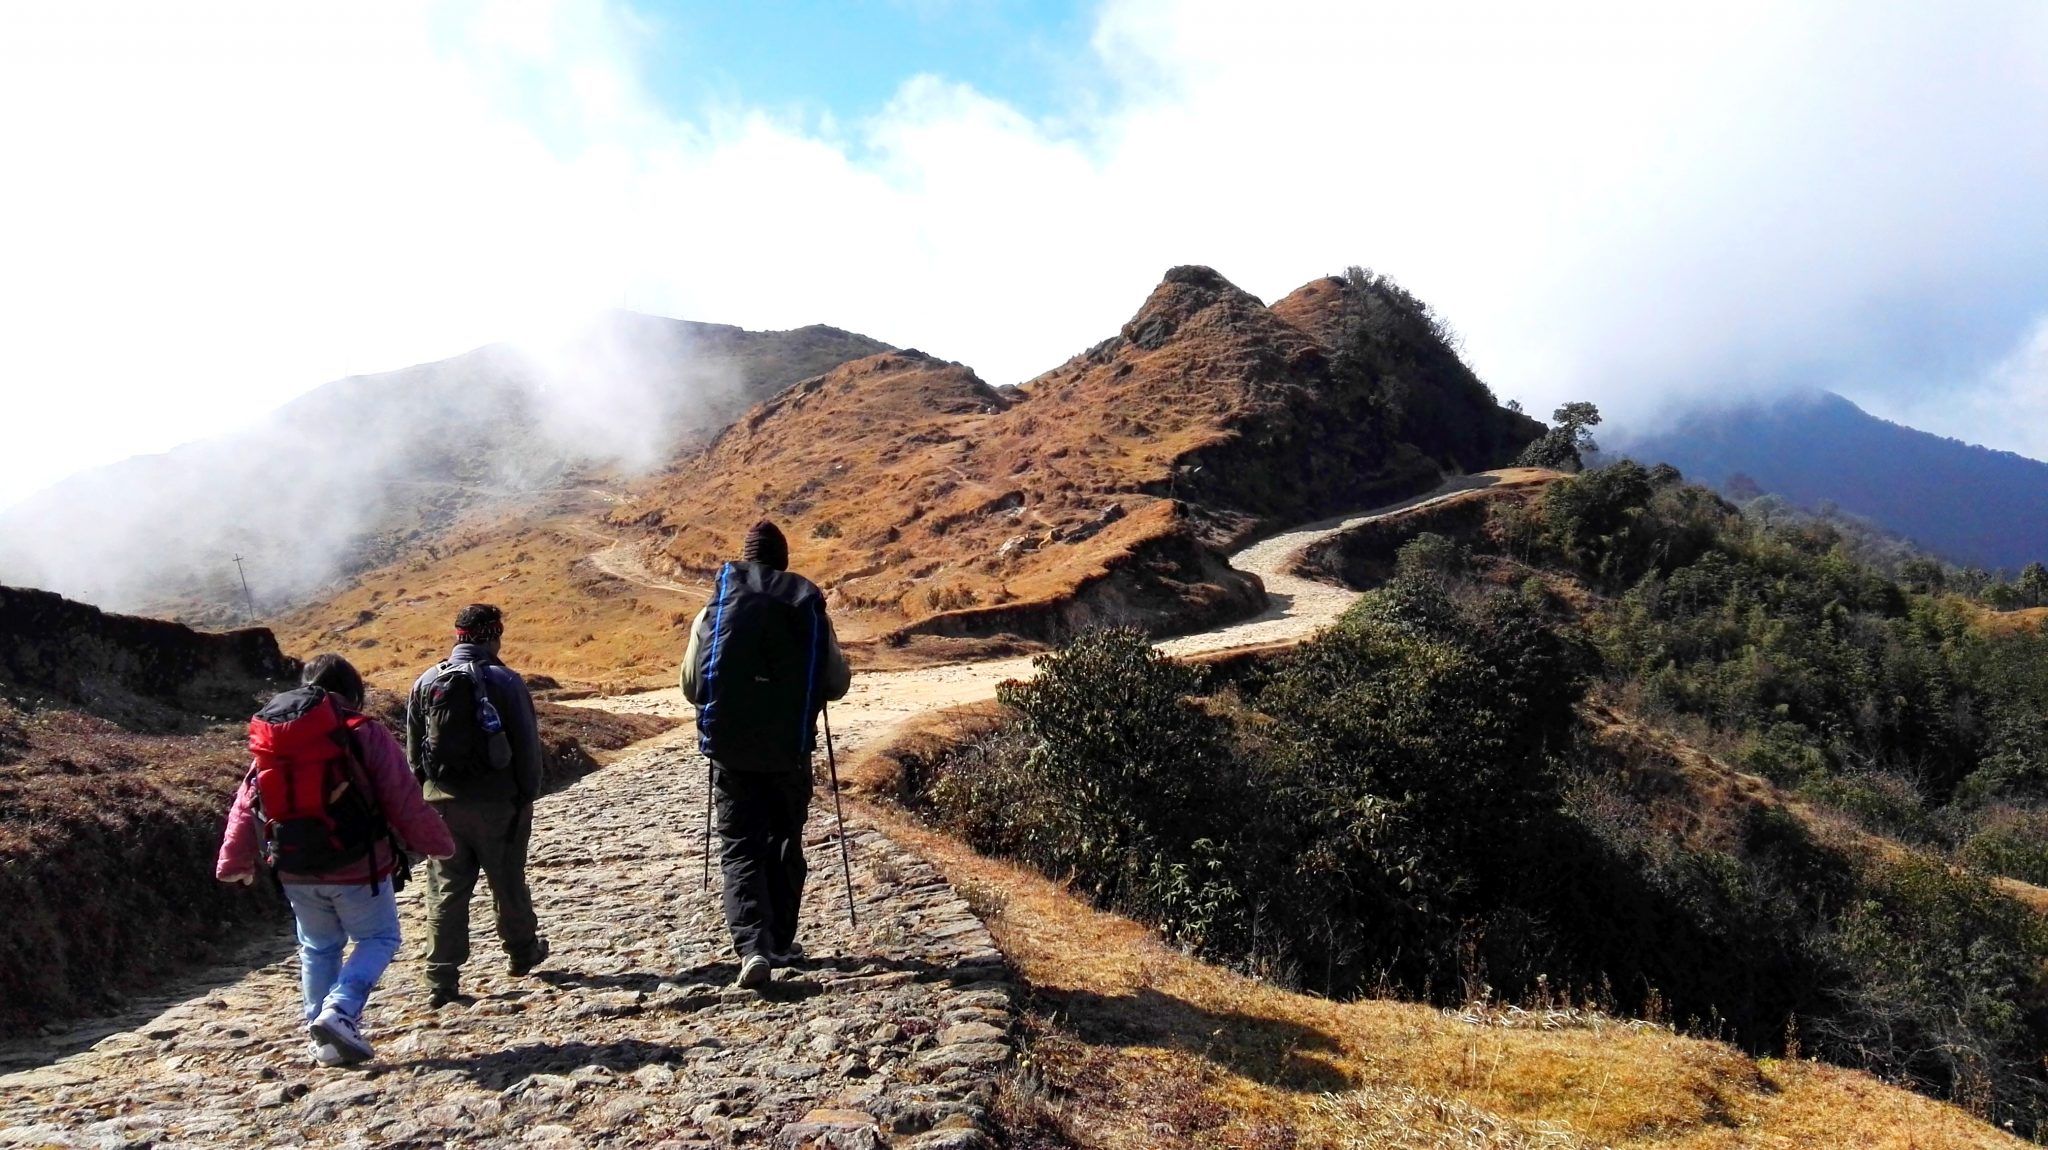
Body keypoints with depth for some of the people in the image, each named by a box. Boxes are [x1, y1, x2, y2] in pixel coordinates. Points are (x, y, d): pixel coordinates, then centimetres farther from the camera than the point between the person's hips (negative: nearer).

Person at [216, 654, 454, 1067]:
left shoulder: (272, 739, 7)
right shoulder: (363, 734, -10)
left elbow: (246, 804, 13)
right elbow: (404, 799, -10)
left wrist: (235, 861, 24)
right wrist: (435, 843, 2)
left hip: (295, 871, 5)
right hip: (357, 867, -5)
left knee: (318, 947, 21)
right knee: (379, 938, 12)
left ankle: (325, 1039, 24)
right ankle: (340, 1011, -9)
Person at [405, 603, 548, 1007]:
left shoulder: (426, 683, 3)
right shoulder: (504, 682, -10)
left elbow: (413, 750, 8)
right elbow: (527, 745, -8)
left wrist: (427, 793, 16)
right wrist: (528, 796, 2)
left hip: (442, 803, 3)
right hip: (497, 803, -3)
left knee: (445, 891, 7)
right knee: (508, 883, 14)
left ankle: (441, 980, 6)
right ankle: (522, 952, 32)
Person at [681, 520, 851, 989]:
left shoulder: (714, 610, -1)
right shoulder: (809, 609, -2)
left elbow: (690, 684, 4)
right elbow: (837, 683, 2)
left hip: (730, 747, 0)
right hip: (789, 749, 1)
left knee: (740, 848, 5)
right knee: (785, 844, 16)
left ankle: (753, 946, -12)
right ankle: (781, 944, 23)